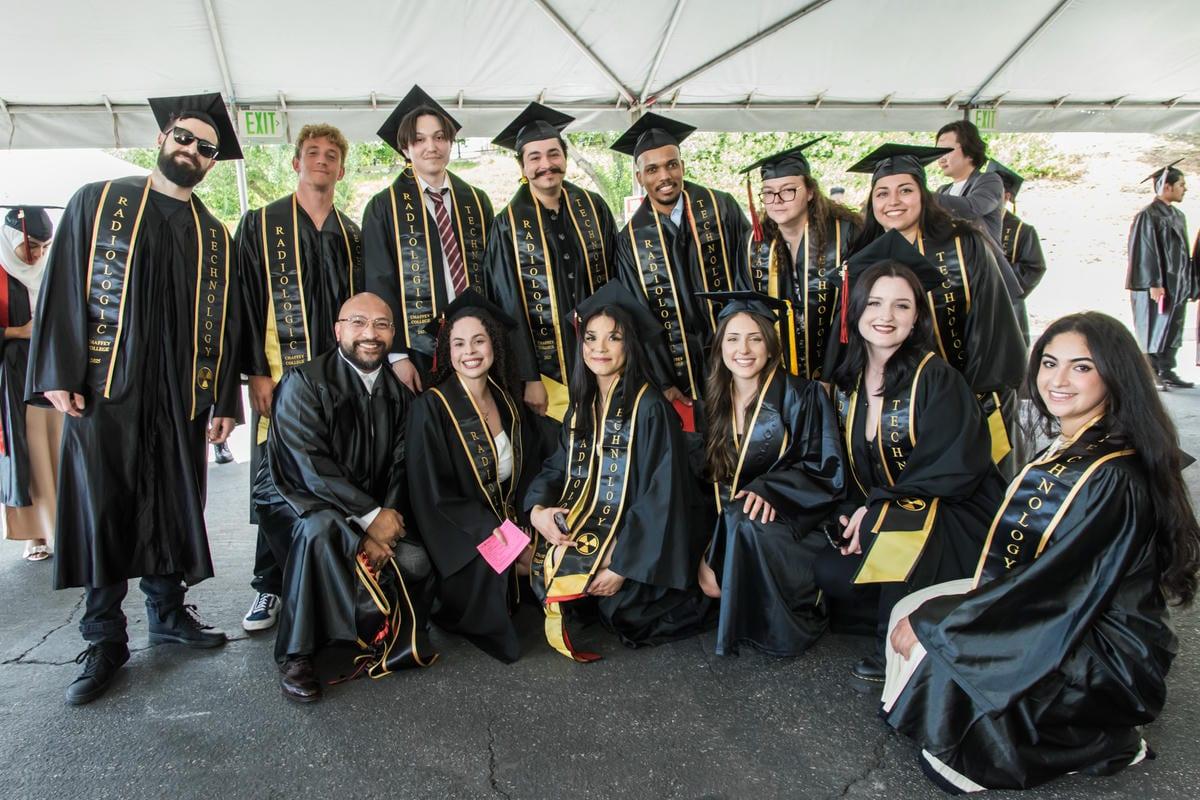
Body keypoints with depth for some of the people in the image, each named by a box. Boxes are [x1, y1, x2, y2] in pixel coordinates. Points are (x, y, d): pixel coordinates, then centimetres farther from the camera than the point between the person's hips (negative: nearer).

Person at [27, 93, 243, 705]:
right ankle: (104, 641, 13)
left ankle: (168, 610, 27)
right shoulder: (98, 202, 5)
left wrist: (225, 401, 4)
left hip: (181, 399, 3)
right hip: (103, 390, -2)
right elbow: (61, 288, 0)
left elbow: (225, 324, 10)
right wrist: (57, 375, -8)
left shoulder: (215, 237, 12)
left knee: (175, 510, 9)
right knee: (104, 513, 1)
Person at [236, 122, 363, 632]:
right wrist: (256, 372, -9)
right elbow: (248, 300, -1)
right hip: (281, 376, -2)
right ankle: (270, 586, 15)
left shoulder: (353, 235, 14)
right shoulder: (261, 224, 4)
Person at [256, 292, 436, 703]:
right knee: (319, 527, -38)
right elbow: (311, 467, -20)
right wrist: (371, 517, -24)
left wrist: (385, 527, -15)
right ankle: (295, 657, -23)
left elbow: (399, 469, 1)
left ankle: (398, 641, 11)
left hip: (374, 513, 5)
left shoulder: (398, 392, 6)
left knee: (416, 561, -20)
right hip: (296, 500, -4)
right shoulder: (304, 382, -11)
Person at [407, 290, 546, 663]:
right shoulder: (431, 408, -14)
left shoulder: (507, 402, 3)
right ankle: (489, 630, -2)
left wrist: (531, 519, -11)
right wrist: (499, 536, -22)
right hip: (459, 540, -6)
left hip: (507, 523, 6)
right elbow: (434, 497, -15)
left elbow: (529, 473, 8)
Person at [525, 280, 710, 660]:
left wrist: (622, 566, -22)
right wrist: (538, 509, -11)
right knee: (544, 566, -17)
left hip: (633, 539, -5)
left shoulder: (649, 407, -11)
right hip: (587, 527, 6)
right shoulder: (581, 406, 11)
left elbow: (661, 497, -17)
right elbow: (556, 468, 12)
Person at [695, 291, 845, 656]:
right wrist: (704, 556, -6)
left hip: (792, 519, -4)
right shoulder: (714, 401, 5)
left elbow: (825, 470, -9)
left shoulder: (800, 395, -7)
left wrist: (769, 490, -27)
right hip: (728, 521, 4)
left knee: (749, 525, -35)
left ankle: (779, 629, -15)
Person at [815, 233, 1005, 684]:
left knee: (891, 523, -35)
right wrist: (851, 512, -10)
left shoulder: (936, 377, -14)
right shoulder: (847, 380, 3)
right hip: (876, 516, 5)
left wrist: (875, 510, -22)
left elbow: (955, 468, -18)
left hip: (954, 520, -5)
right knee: (829, 572, -19)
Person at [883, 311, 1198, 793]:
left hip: (1107, 659, -9)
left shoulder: (1113, 479, -25)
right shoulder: (1068, 448, 3)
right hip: (1062, 621, 9)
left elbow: (1052, 589, -26)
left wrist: (931, 623, -20)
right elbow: (1020, 563, 9)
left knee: (937, 647, -23)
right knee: (910, 610, -2)